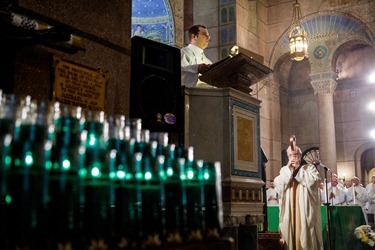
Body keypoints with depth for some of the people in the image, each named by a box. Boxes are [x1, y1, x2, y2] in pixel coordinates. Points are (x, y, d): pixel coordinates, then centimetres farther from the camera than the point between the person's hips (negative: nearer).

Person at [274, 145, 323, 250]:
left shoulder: (309, 168, 8)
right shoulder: (284, 170, 16)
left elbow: (314, 181, -12)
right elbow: (278, 184, 0)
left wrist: (298, 169, -6)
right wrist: (288, 169, -4)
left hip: (305, 210, -2)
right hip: (289, 211, 3)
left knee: (306, 234, -6)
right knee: (290, 233, 0)